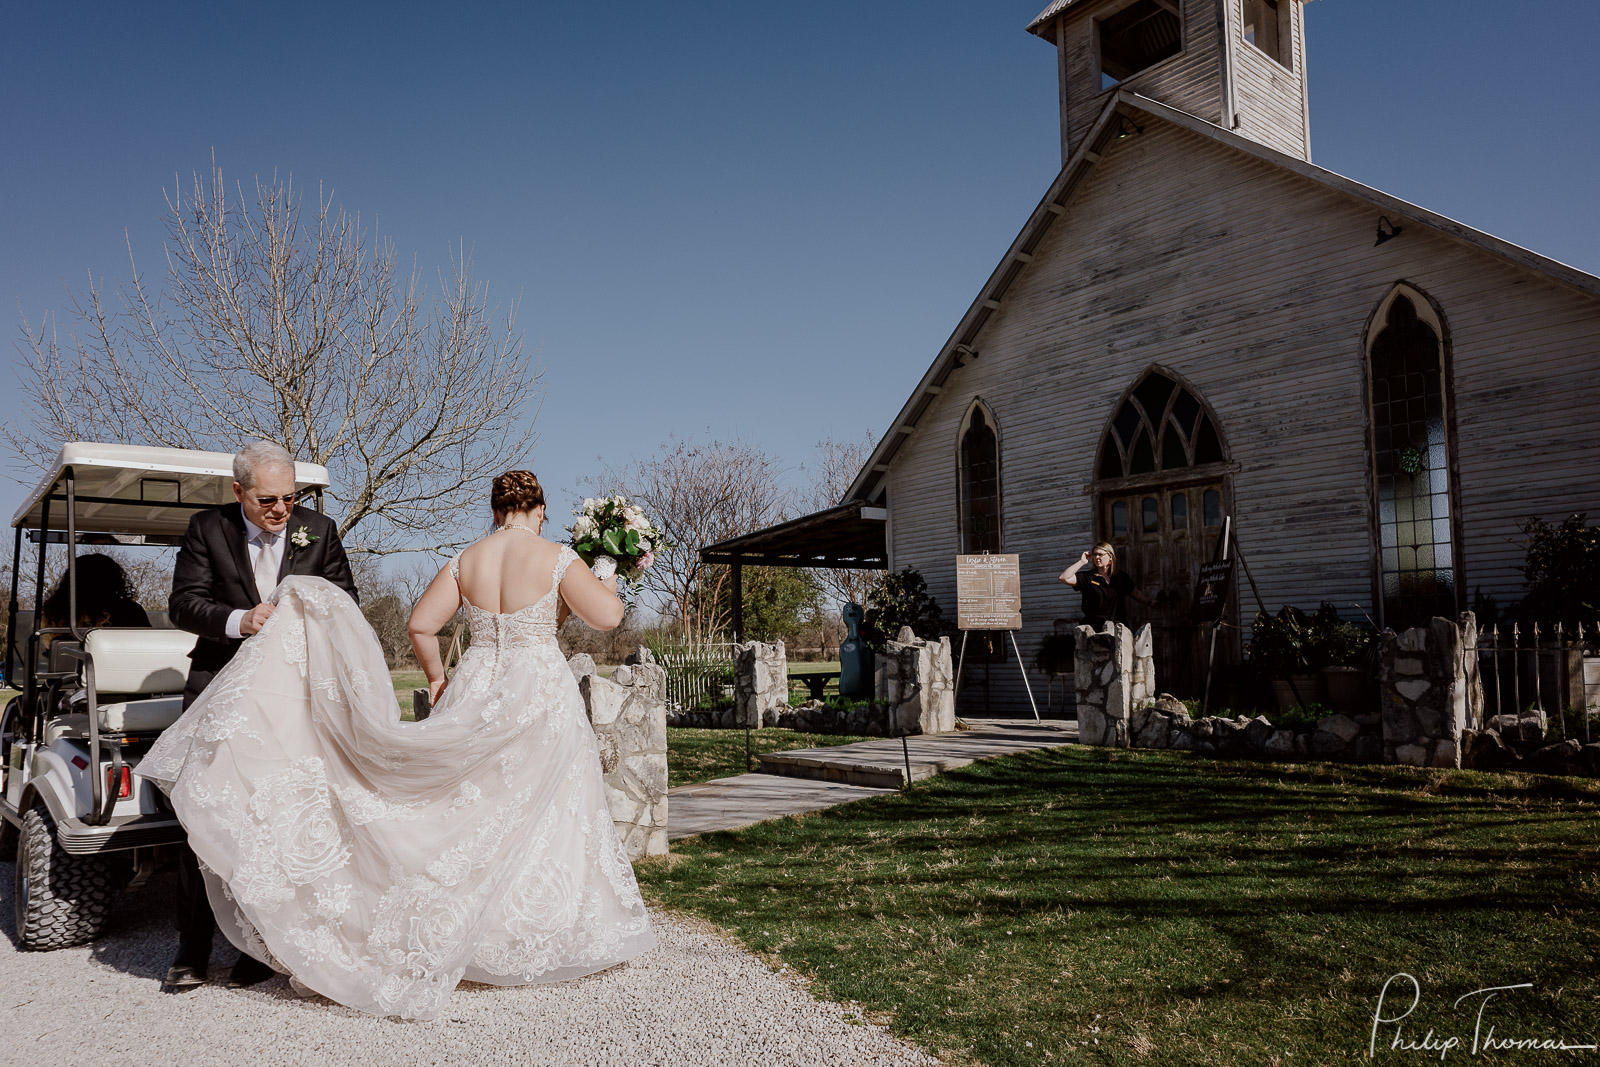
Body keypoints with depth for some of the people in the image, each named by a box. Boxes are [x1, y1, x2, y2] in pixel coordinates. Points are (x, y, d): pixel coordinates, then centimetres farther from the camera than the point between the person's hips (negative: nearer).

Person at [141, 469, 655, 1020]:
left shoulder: (463, 561, 3)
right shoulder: (557, 558, -9)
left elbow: (420, 626, 4)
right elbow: (607, 617, -10)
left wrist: (437, 678, 16)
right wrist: (607, 587, 11)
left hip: (474, 694, 4)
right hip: (540, 695, -3)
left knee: (466, 810, 12)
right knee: (539, 817, 6)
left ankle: (446, 934, 16)